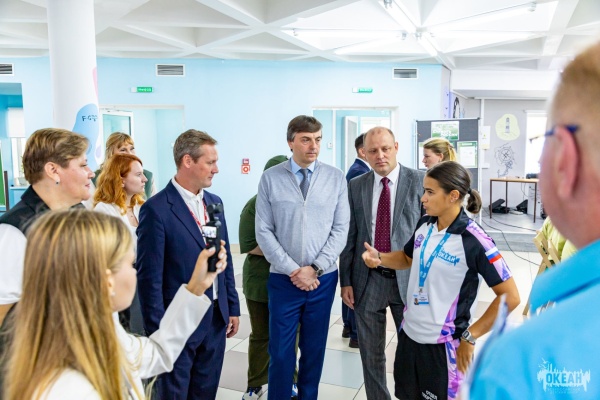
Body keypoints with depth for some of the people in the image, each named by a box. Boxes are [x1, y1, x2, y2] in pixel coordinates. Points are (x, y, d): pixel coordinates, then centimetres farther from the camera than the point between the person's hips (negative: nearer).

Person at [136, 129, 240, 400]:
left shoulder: (214, 202, 6)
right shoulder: (156, 209, -15)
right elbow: (149, 277, -14)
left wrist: (232, 307, 11)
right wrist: (158, 331, -13)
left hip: (216, 318, 6)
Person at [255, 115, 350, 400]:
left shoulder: (336, 178, -2)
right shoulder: (270, 178, -5)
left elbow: (341, 229, -3)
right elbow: (264, 231, -6)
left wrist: (315, 268, -10)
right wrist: (293, 270, -11)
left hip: (323, 279, 1)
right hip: (283, 279, -1)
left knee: (314, 349, 16)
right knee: (280, 352, 7)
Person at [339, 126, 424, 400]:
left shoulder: (419, 181, -4)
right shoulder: (356, 186, 3)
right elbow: (349, 235, 5)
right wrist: (345, 280, 3)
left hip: (409, 278, -2)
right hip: (367, 280, 2)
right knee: (371, 354, 14)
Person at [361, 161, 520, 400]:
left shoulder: (474, 241, -21)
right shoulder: (424, 224, -1)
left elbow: (510, 296, -18)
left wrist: (470, 336, -16)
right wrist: (379, 258, -3)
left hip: (443, 344, -6)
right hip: (409, 333, 6)